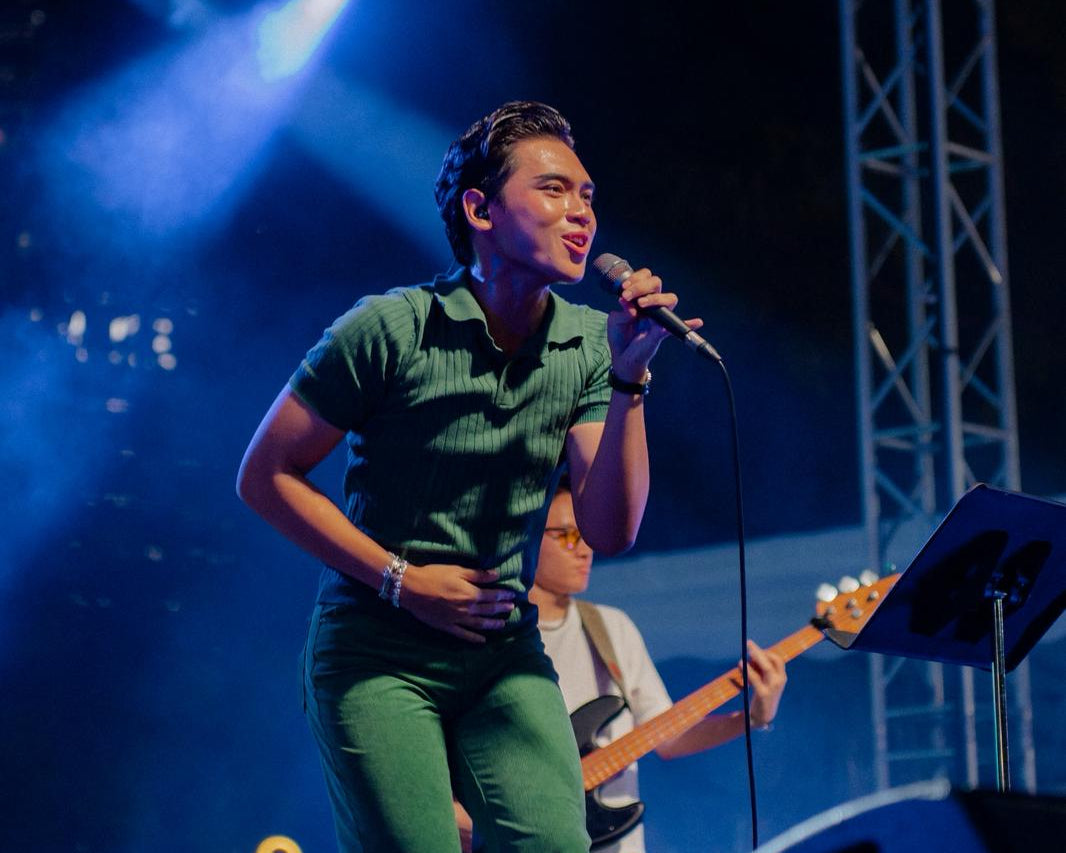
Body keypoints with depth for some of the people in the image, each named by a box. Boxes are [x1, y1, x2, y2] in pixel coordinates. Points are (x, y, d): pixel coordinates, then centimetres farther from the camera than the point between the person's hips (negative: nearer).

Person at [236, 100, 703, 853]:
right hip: (378, 655, -3)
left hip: (505, 656, 4)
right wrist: (400, 580, -11)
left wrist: (629, 379, -18)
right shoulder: (389, 330, -11)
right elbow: (265, 477, -6)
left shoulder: (587, 346, 1)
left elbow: (610, 530, -6)